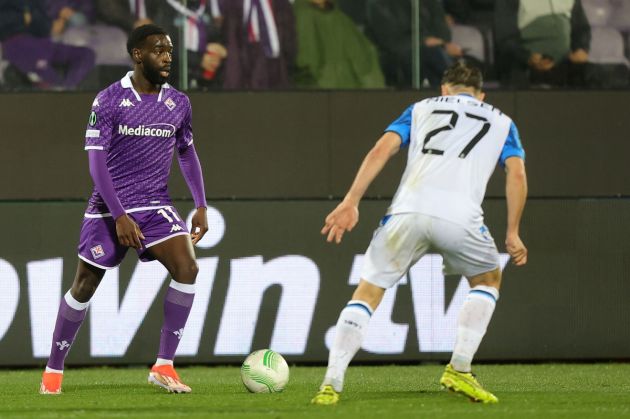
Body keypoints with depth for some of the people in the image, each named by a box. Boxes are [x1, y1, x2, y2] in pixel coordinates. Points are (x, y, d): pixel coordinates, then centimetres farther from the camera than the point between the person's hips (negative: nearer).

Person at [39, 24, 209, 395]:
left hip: (156, 205, 3)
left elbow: (187, 153, 18)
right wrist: (119, 216, -19)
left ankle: (164, 366, -12)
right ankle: (54, 370, 21)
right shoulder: (109, 101, -10)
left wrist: (201, 206, 9)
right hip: (109, 208, -3)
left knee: (187, 268, -18)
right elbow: (97, 160, -13)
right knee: (85, 286, 3)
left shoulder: (179, 104, 4)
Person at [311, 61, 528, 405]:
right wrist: (512, 233, 14)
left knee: (368, 293, 11)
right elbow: (516, 173, 12)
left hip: (408, 209, 1)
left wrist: (351, 202, 6)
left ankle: (331, 384, -2)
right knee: (488, 280, 27)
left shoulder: (421, 109, 28)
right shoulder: (501, 122, 27)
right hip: (460, 217, -1)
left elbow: (381, 150, 12)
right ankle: (459, 369, 14)